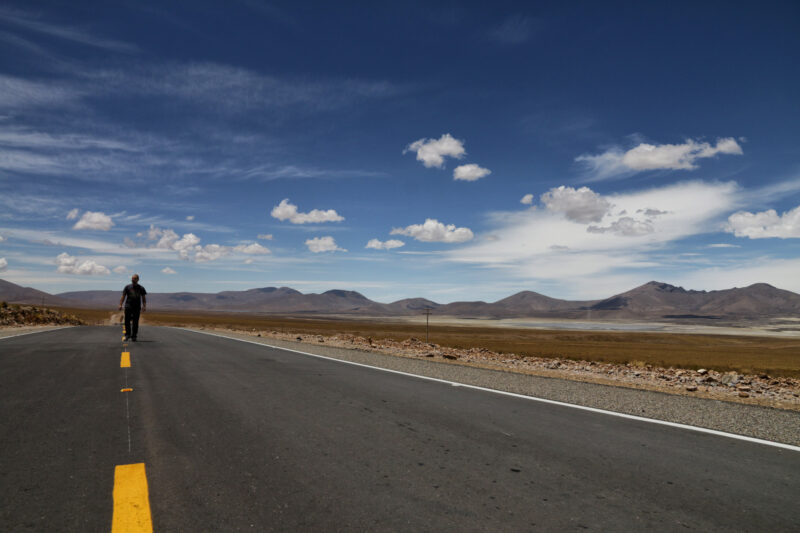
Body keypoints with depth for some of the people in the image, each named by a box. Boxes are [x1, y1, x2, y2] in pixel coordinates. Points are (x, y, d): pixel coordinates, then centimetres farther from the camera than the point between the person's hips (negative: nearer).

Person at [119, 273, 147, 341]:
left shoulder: (141, 288, 7)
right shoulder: (127, 287, 7)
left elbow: (143, 298, 7)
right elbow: (123, 296, 5)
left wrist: (144, 306, -5)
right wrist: (120, 304, -5)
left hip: (137, 308, 0)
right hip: (128, 307, 0)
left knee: (135, 323, 1)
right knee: (127, 321, -3)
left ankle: (133, 336, 8)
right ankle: (127, 334, 10)